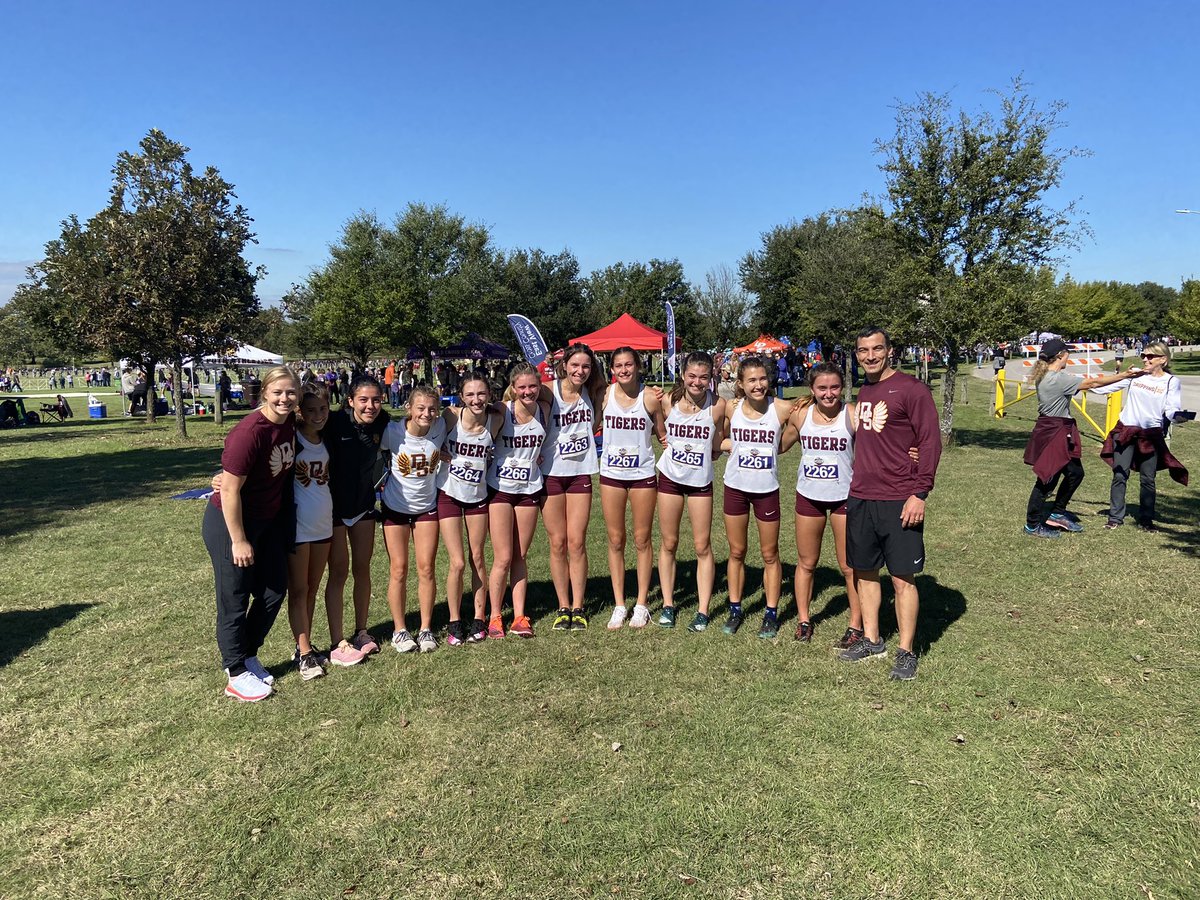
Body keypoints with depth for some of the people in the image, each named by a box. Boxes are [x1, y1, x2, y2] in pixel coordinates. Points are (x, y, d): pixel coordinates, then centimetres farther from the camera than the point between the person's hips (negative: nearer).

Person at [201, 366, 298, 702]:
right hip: (230, 522, -8)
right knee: (235, 600, 5)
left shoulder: (289, 423, -4)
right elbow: (230, 491, -24)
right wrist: (239, 541, -19)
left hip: (268, 520, 8)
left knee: (274, 590, 14)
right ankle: (237, 675, 20)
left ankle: (249, 655, 33)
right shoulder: (249, 432, -27)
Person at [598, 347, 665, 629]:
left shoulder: (649, 397, -7)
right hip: (611, 474, 2)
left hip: (643, 474, -1)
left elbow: (663, 435, 0)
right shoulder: (605, 395, -3)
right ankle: (619, 605, 19)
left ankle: (641, 604, 21)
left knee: (642, 540, 7)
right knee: (615, 540, 8)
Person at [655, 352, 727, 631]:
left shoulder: (718, 405, -12)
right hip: (670, 477, 2)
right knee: (668, 544, 9)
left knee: (702, 546, 2)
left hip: (701, 481, -1)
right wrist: (668, 445, -1)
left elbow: (717, 448, -1)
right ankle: (667, 605, 23)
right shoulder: (668, 402, -8)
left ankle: (703, 611, 13)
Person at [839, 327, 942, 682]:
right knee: (864, 571, 14)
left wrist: (919, 493, -16)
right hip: (860, 497, 7)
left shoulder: (910, 389, -8)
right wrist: (854, 485, 13)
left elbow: (931, 442, -11)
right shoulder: (863, 392, 13)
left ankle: (906, 652, 13)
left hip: (899, 501, -7)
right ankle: (871, 640, 29)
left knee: (902, 578, 0)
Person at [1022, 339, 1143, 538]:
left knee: (1074, 473, 17)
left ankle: (1057, 514, 27)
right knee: (1046, 478, -3)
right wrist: (1124, 375, -8)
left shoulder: (1045, 377, 8)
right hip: (1053, 434, -10)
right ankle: (1033, 526, 5)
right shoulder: (1058, 379, -20)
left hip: (1049, 430, 10)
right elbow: (1092, 383, -15)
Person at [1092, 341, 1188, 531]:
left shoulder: (1171, 381, -2)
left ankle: (1146, 519, 18)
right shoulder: (1135, 375, 3)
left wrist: (1177, 415, -30)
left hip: (1151, 435, -1)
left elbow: (1172, 409, -9)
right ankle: (1115, 517, 11)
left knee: (1148, 479, 5)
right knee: (1119, 475, 2)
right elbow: (1108, 386, 9)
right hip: (1125, 430, 1)